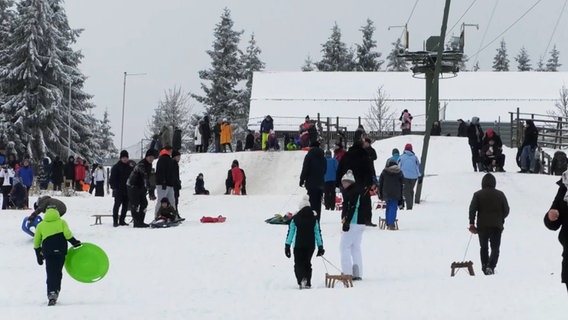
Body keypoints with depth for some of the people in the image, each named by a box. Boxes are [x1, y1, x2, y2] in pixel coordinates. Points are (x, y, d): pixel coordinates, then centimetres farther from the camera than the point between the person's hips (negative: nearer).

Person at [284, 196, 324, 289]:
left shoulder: (295, 219, -3)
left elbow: (290, 232, -4)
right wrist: (320, 247, 7)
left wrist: (287, 246, -1)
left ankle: (302, 279, -25)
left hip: (298, 245, -3)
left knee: (298, 264, 2)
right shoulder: (314, 219, 3)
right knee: (307, 263, 17)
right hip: (310, 245, 3)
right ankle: (307, 283, 13)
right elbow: (318, 233, 3)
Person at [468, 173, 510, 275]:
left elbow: (472, 209, -9)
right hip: (497, 226, 0)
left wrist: (471, 224, -5)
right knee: (495, 247, 4)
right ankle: (490, 266, -18)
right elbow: (506, 210, 5)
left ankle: (484, 266, 15)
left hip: (482, 226, 0)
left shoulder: (478, 194, -1)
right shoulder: (500, 194, 3)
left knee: (484, 247, 17)